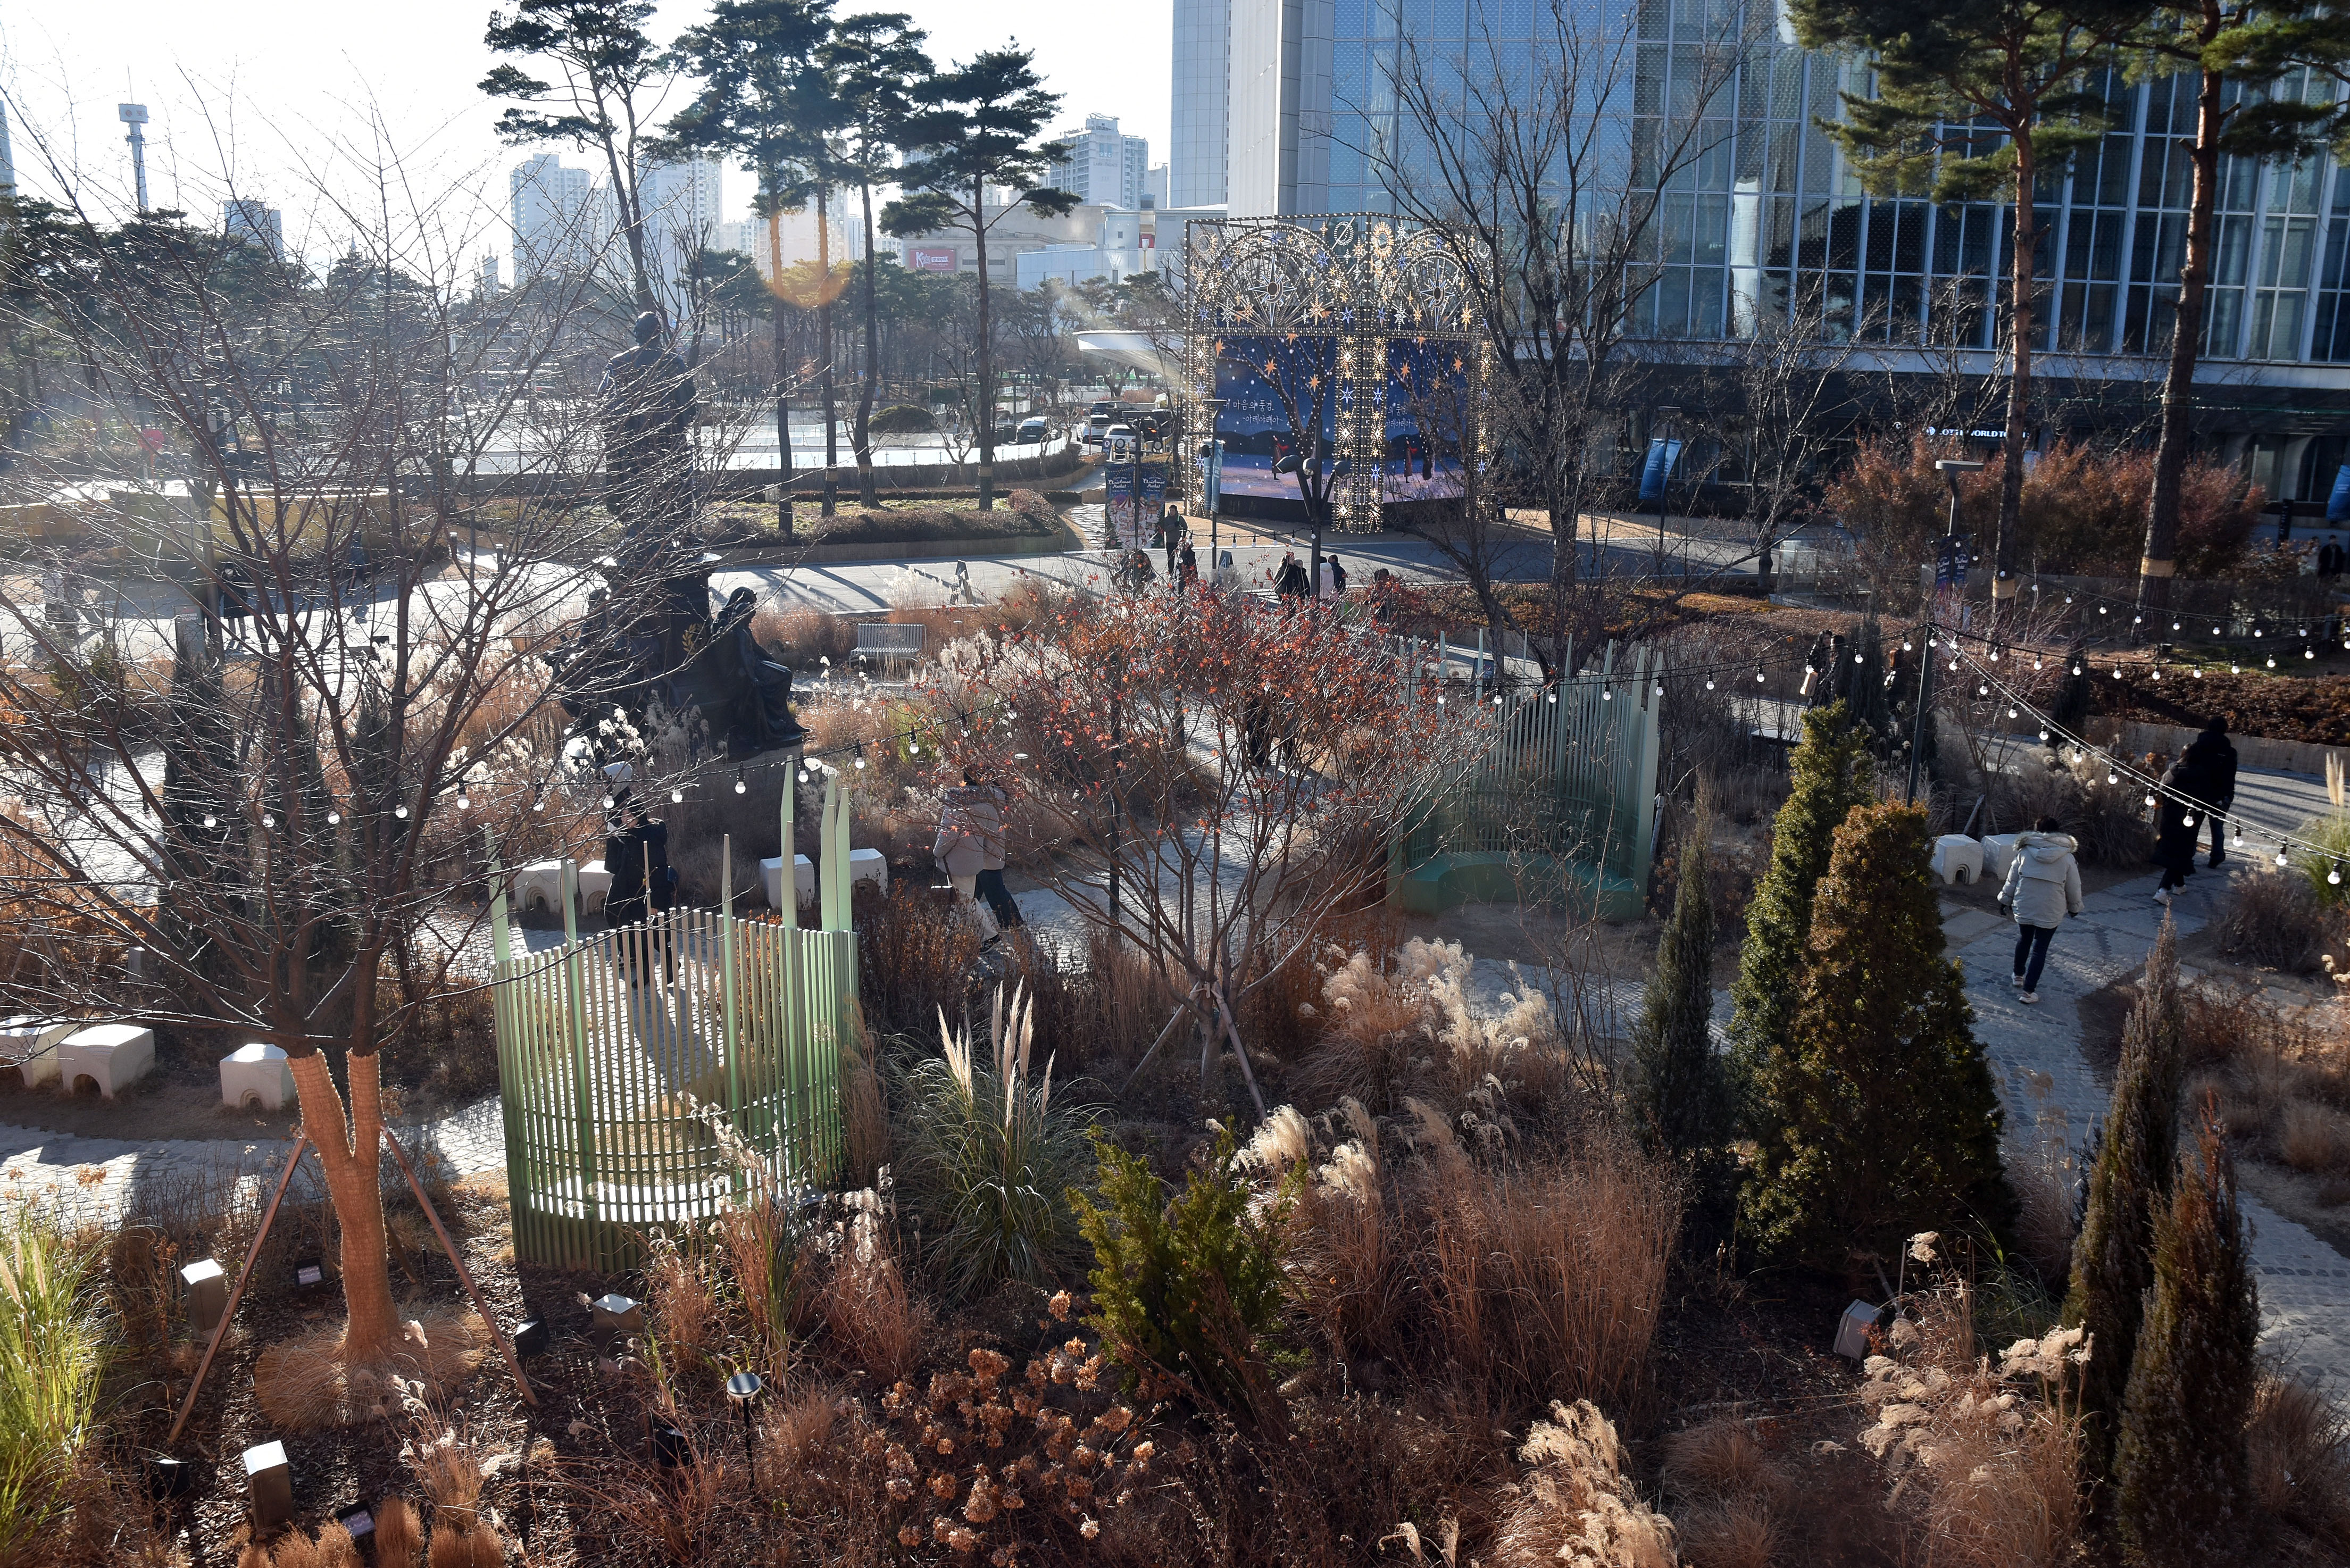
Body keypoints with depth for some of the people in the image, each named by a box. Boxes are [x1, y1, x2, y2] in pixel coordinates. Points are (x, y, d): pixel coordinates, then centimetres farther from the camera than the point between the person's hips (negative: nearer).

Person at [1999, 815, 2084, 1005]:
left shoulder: (2025, 852, -5)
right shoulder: (2066, 857, -8)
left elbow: (2012, 879, 2)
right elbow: (2074, 887, 0)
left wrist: (2006, 900, 17)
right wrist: (2074, 907, 18)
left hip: (2024, 907, 2)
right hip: (2050, 911, -2)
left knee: (2024, 940, 25)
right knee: (2040, 948, 5)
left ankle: (2019, 975, 43)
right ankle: (2029, 992, 4)